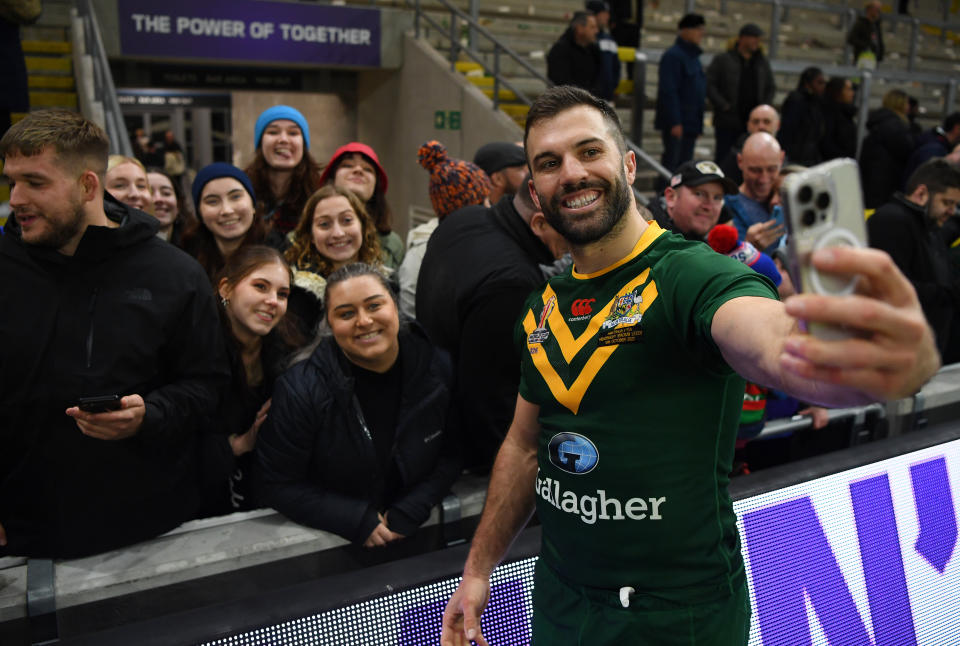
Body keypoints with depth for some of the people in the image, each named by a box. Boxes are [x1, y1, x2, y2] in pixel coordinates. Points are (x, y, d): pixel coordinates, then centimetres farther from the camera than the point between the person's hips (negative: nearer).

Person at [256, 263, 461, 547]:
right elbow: (278, 485, -9)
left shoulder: (438, 367, -8)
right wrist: (358, 521, -15)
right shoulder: (300, 389, -15)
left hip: (417, 533, 3)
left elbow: (451, 455, 1)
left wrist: (408, 514, -11)